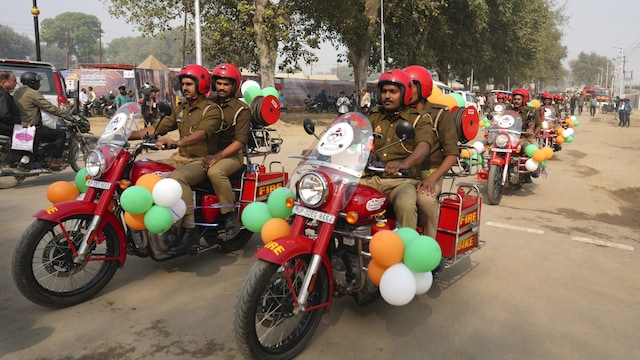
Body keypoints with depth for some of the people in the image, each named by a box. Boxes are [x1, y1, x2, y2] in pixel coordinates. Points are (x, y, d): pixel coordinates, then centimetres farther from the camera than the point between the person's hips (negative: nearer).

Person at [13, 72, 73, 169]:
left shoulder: (17, 92, 14)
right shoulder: (33, 93, -16)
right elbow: (50, 108, -18)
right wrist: (68, 117, -14)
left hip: (21, 126, 11)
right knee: (61, 134, -6)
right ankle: (55, 161, -6)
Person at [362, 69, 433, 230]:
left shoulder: (419, 118, 3)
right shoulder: (373, 115, 18)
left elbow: (423, 147, -15)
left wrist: (404, 164, -37)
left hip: (402, 181, -4)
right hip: (371, 178, 4)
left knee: (405, 205, -36)